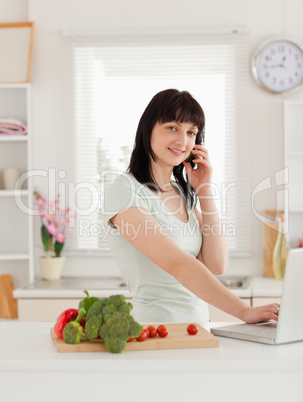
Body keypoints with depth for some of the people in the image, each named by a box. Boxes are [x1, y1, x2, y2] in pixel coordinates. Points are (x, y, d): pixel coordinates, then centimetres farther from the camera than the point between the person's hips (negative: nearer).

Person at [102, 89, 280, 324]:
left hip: (199, 325, 5)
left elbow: (217, 265, 3)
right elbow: (178, 264, -19)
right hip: (155, 326, -5)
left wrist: (205, 190, 2)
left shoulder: (185, 193, 14)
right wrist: (244, 311, -25)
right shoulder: (125, 191, -9)